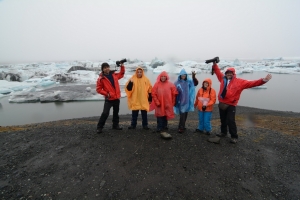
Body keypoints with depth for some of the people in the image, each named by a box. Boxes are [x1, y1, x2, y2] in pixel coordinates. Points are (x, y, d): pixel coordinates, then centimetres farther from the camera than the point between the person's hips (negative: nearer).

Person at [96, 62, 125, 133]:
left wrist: (122, 66, 16)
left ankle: (115, 125, 31)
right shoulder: (101, 78, -8)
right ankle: (99, 127, 7)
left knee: (116, 112, 15)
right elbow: (98, 89, -7)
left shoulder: (114, 74, 6)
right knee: (105, 113, -8)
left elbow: (121, 74, 25)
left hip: (117, 98, 5)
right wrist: (106, 94, -17)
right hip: (109, 99, -5)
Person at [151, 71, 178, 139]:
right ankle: (161, 130, 12)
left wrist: (172, 103, 2)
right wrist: (157, 102, -11)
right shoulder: (157, 84, -4)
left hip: (167, 104, 2)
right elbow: (153, 94, -6)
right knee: (160, 117, 4)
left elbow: (174, 94, 3)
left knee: (165, 117, 13)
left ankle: (164, 129, 27)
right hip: (159, 104, -1)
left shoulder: (170, 84, -1)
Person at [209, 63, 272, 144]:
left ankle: (234, 137, 7)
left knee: (230, 121, -7)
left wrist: (263, 80, -17)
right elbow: (218, 71, 21)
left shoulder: (239, 82, -2)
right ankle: (223, 132, 35)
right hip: (222, 104, 4)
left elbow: (251, 83, -8)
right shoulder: (223, 79, 8)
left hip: (231, 105, -4)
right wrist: (215, 64, 18)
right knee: (223, 120, 17)